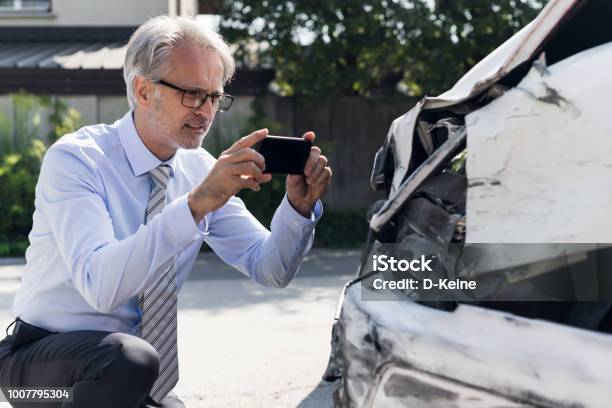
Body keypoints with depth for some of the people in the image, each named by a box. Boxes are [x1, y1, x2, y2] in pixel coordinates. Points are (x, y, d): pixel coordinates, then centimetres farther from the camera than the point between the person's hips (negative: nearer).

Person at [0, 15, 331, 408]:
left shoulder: (201, 170, -1)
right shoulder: (74, 159, -17)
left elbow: (271, 270, -1)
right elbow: (100, 285, -33)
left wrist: (298, 206, -20)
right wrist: (198, 203, -40)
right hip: (42, 360, -6)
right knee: (129, 356, -34)